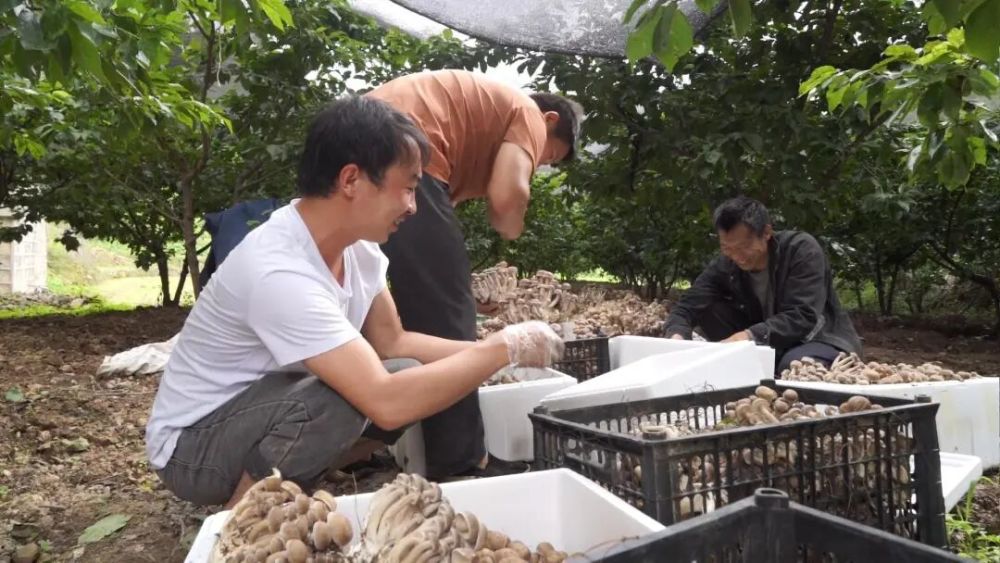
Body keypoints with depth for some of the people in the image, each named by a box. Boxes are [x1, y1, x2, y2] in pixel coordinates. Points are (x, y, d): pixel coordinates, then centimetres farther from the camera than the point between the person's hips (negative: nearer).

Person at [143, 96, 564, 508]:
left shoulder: (358, 245, -8)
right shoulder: (279, 272, -34)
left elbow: (393, 343, 4)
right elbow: (387, 404, -39)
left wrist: (489, 352, -10)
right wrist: (505, 349, -29)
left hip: (268, 405, 8)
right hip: (192, 444, -8)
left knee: (411, 377, -8)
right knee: (345, 397, -32)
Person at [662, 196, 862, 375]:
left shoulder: (802, 249, -22)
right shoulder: (724, 265, -10)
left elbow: (803, 317, -30)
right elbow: (687, 306, -16)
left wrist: (751, 335, -44)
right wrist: (676, 336, -39)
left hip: (820, 341, -4)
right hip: (765, 345, 4)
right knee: (710, 309, -15)